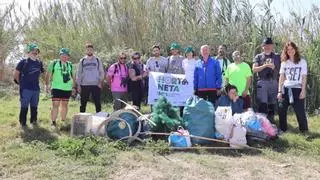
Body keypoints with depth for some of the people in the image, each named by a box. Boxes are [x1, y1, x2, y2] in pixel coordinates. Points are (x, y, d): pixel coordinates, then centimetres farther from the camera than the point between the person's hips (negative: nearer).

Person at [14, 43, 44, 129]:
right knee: (24, 107, -2)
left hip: (36, 89, 5)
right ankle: (23, 123, 6)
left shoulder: (39, 63, 9)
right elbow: (16, 74, 0)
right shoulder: (23, 62, -6)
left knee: (34, 106, 13)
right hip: (25, 89, -5)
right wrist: (21, 83, 5)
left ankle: (33, 120, 26)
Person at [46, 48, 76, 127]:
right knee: (55, 104, -8)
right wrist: (47, 85, -3)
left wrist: (74, 87, 14)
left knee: (65, 105, 10)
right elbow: (48, 74, 3)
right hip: (56, 88, -4)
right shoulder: (54, 63, 3)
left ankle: (63, 120, 20)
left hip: (67, 88, 4)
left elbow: (73, 76, 19)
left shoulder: (70, 65, 14)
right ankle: (53, 121, -3)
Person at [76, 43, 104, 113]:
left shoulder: (97, 60, 7)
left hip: (96, 85, -1)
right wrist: (78, 85, 2)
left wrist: (100, 82, -8)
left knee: (98, 103, 0)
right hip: (84, 85, 1)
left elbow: (102, 72, 6)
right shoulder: (82, 61, 9)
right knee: (83, 103, 5)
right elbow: (79, 73, 10)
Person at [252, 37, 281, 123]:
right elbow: (254, 69, -3)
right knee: (262, 104, -8)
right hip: (262, 82, -2)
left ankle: (271, 121, 14)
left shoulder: (277, 57, 13)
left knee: (272, 103, 6)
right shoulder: (258, 57, 9)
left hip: (274, 82, 2)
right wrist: (265, 65, -12)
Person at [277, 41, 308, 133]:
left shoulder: (302, 62, 0)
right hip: (286, 89, 3)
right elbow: (281, 78, 7)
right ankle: (282, 129, 18)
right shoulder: (284, 62, 8)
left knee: (300, 111, -1)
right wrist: (279, 91, 2)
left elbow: (304, 77, -1)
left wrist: (303, 91, -8)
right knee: (281, 110, 3)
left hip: (297, 89, -3)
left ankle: (304, 130, 14)